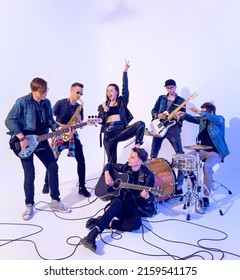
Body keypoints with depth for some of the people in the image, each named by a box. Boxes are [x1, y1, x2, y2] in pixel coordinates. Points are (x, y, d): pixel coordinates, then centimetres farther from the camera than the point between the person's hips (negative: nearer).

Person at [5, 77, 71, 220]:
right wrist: (22, 138, -23)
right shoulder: (22, 102, -14)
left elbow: (51, 121, 12)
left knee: (53, 167, 3)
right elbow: (9, 120, -17)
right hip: (25, 143, -6)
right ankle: (29, 206, 17)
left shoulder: (46, 102, 4)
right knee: (30, 175, -3)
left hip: (41, 141, 6)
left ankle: (55, 201, 18)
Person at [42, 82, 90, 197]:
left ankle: (82, 187, 2)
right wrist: (61, 126, -17)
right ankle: (47, 184, 23)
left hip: (72, 135, 4)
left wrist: (79, 121, -12)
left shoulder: (79, 107, 8)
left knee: (81, 160, -6)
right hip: (59, 134, -3)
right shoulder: (60, 103, -4)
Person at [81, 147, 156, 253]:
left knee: (136, 223, -34)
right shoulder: (126, 167, 3)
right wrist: (107, 173, -3)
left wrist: (146, 197, -29)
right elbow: (109, 165, 19)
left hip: (135, 206, -1)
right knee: (117, 203, -36)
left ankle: (105, 223, -21)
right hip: (120, 199, 2)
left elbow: (151, 198, -5)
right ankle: (91, 235, -43)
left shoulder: (148, 176, -7)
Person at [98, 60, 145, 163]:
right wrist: (104, 112, -8)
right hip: (109, 134, 1)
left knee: (140, 124, -26)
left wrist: (125, 71, -7)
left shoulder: (122, 101, 13)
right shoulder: (103, 105, 16)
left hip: (121, 130, -1)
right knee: (111, 161, -1)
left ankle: (137, 146, -20)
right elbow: (100, 121, 10)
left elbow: (125, 87, 1)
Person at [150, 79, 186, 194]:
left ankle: (179, 184, -5)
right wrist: (158, 115, -8)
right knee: (153, 154, 6)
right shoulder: (161, 98, 16)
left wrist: (178, 117, -19)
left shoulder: (181, 100, 10)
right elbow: (153, 111, 14)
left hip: (173, 127, -2)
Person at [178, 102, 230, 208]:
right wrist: (184, 115, -8)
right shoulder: (203, 119, 9)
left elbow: (215, 119, -31)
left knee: (207, 166, -34)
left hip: (216, 152, -7)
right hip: (202, 150, 7)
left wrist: (200, 113, -41)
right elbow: (193, 118, 16)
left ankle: (206, 197, -25)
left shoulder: (219, 119, -9)